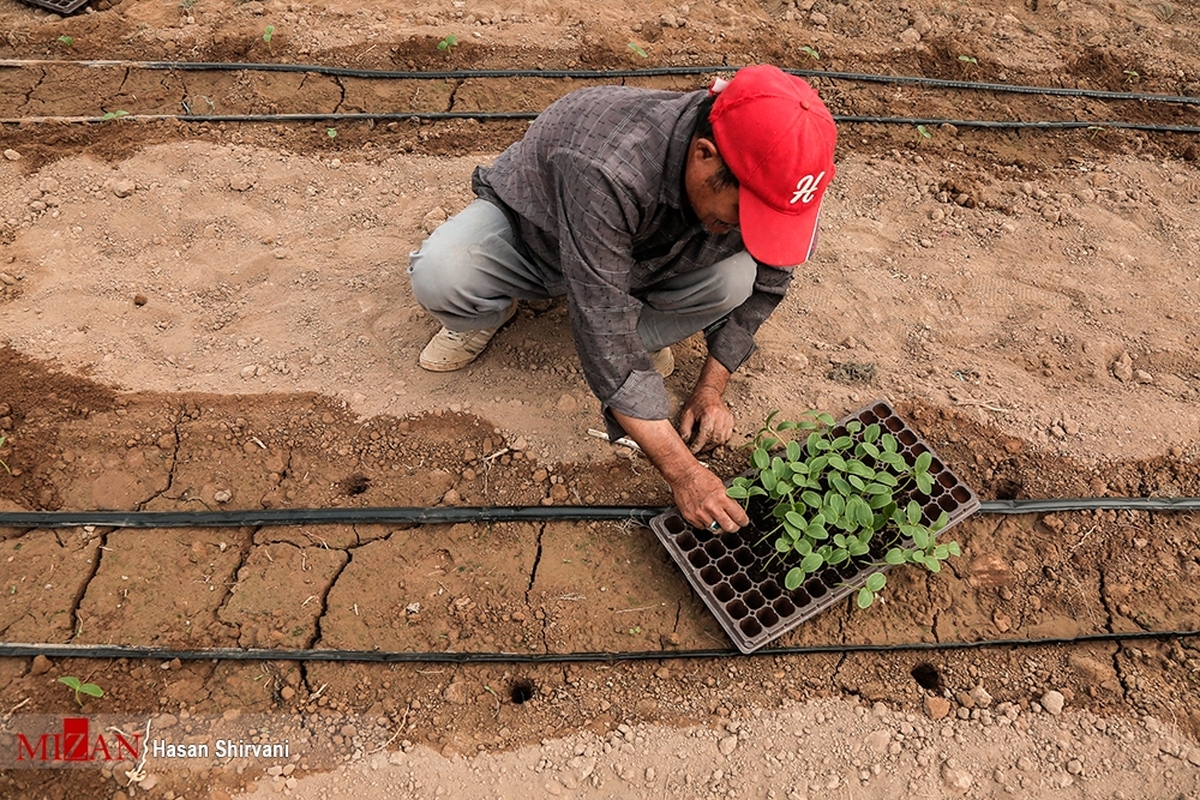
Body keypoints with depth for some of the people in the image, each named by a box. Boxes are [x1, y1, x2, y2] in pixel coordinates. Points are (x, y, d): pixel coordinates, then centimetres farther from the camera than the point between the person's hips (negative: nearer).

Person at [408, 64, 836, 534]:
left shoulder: (755, 183, -25)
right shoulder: (605, 171, -44)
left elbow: (767, 282, -6)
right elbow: (603, 328, -41)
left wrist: (710, 389, -13)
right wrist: (681, 472, -40)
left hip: (636, 248, 3)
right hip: (527, 227, -3)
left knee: (736, 276, -26)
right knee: (439, 275, -34)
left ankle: (635, 336, 3)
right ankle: (487, 316, 3)